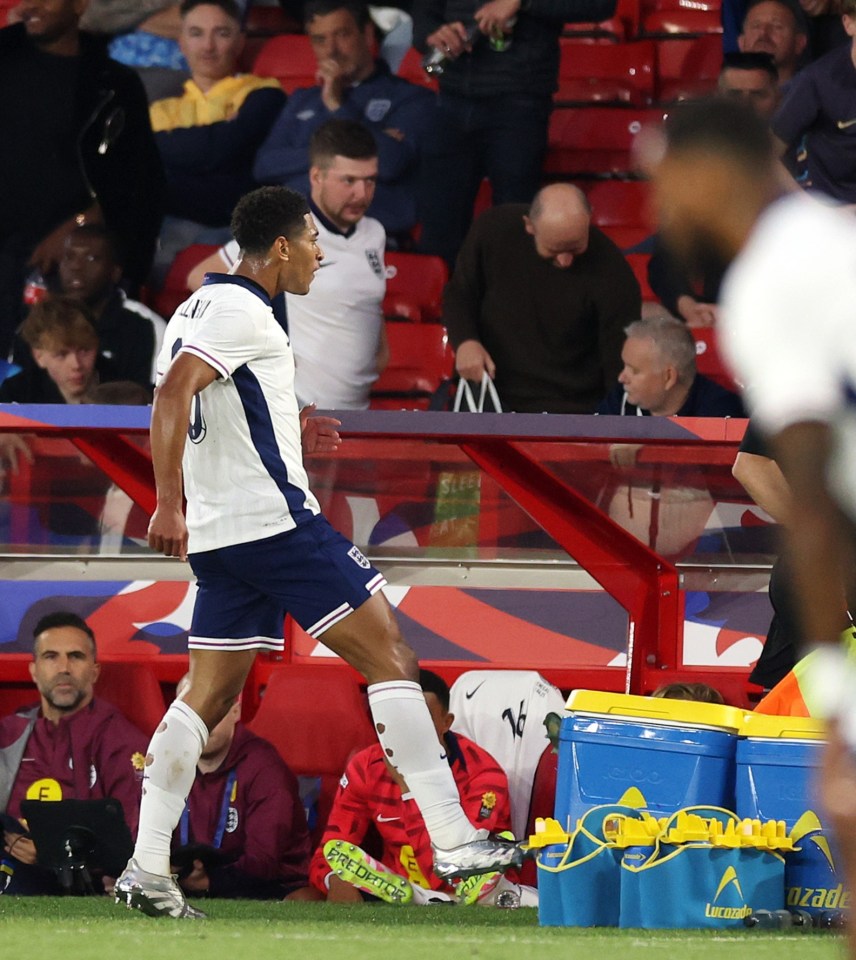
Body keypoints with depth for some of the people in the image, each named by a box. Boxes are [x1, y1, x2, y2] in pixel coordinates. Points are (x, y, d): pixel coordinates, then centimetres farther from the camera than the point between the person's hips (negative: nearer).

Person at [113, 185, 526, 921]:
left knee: (208, 695, 9)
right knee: (389, 657, -5)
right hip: (274, 519, -10)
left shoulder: (199, 308, 19)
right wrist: (169, 506, -28)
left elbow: (189, 415, 28)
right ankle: (453, 840, -9)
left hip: (219, 531, 10)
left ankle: (147, 867, 2)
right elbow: (173, 395, -23)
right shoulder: (242, 311, -11)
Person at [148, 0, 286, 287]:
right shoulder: (163, 107, 29)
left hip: (228, 228, -3)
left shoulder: (262, 96, 16)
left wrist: (163, 145, 10)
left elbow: (221, 150, -2)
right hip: (168, 225, 4)